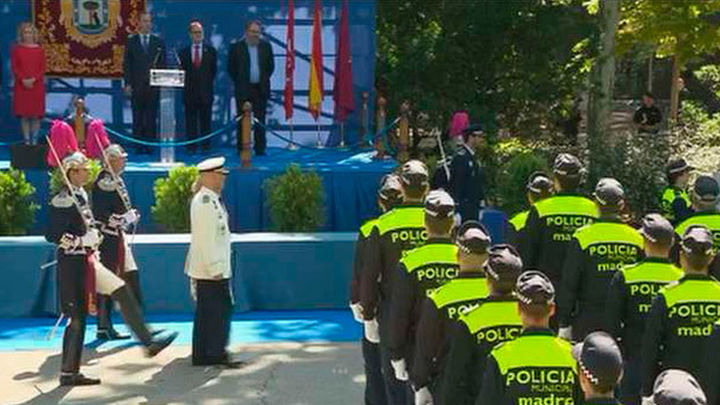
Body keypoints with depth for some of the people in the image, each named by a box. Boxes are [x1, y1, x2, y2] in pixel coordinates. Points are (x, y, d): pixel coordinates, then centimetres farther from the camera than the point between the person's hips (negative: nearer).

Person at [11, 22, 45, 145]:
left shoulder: (39, 50, 4)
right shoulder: (16, 49, 4)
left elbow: (42, 68, 1)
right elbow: (14, 67, -1)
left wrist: (33, 79, -14)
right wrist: (23, 80, -14)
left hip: (37, 86, 0)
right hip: (22, 86, 0)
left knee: (36, 115, 0)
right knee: (24, 115, 1)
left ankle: (35, 140, 7)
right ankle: (27, 140, 6)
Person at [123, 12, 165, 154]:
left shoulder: (159, 42, 10)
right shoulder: (131, 41, 8)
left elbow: (163, 64, 9)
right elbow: (127, 64, 6)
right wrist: (127, 83, -2)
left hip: (153, 85, 1)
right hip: (136, 85, 0)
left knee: (151, 118, -1)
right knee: (137, 119, 0)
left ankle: (149, 146, 3)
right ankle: (138, 146, 3)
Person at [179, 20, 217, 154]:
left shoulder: (210, 50, 8)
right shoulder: (184, 51, 9)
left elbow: (214, 69, 9)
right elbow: (181, 70, 8)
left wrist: (208, 83, 2)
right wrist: (185, 83, -6)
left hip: (205, 91, 0)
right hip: (190, 90, 0)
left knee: (205, 120, 1)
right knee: (190, 120, 1)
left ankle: (206, 146, 5)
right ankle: (191, 147, 4)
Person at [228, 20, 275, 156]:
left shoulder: (266, 46, 7)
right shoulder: (236, 47, 0)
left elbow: (271, 66, 14)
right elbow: (231, 67, 5)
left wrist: (264, 80, 8)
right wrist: (239, 82, 4)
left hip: (261, 89, 2)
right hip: (243, 89, -2)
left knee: (260, 120, 2)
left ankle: (260, 148, 7)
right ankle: (241, 149, 5)